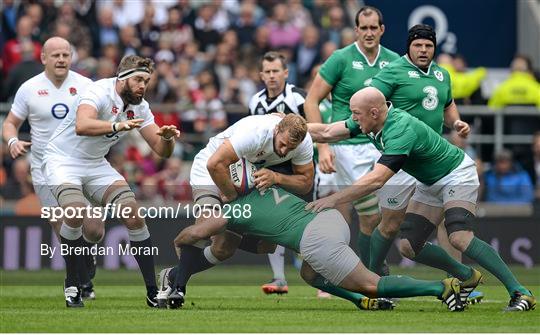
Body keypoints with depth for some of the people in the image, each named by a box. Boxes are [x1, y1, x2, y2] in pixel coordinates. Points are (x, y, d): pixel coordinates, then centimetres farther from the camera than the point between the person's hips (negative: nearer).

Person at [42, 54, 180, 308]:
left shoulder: (139, 107, -1)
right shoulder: (100, 92, -23)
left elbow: (161, 151, -1)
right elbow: (82, 126, -42)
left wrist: (166, 137, -24)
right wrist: (117, 126, -57)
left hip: (96, 164, 6)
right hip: (63, 160, -6)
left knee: (134, 217, -8)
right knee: (76, 212, -30)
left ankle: (153, 292, -2)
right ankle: (71, 284, -10)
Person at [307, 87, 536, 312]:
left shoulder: (401, 130, -35)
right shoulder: (370, 122, -10)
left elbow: (376, 180, -43)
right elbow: (326, 133, 0)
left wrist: (334, 199, -42)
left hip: (457, 175, -9)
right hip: (428, 184, 9)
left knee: (459, 237, -28)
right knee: (408, 247, -2)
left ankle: (519, 292, -23)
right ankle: (467, 277, 19)